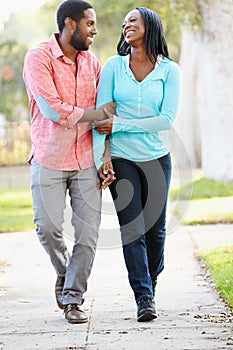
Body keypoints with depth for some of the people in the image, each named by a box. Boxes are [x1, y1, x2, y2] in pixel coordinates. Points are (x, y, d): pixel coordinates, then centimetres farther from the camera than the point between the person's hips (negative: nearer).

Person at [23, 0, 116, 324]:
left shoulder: (91, 62, 10)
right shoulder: (39, 58, -7)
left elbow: (104, 114, 11)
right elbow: (51, 109, -17)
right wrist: (92, 114, -7)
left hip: (86, 161, 4)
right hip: (49, 160, -4)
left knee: (88, 231, -3)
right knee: (48, 228, -8)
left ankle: (73, 299, 8)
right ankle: (64, 272, 22)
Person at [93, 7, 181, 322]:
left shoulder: (169, 70, -1)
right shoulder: (113, 66, 0)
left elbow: (166, 120, -9)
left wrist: (118, 125, -13)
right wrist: (100, 159, -12)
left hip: (157, 158, 1)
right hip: (121, 159, -1)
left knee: (156, 227, 8)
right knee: (132, 229, -7)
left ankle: (151, 280, 32)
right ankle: (144, 298, -1)